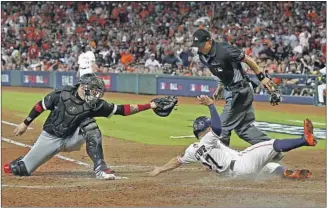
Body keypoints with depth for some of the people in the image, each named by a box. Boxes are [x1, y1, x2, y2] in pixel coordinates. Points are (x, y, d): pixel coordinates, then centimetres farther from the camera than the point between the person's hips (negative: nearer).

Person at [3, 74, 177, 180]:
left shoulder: (95, 105, -16)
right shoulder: (62, 95, -22)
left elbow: (122, 110, -18)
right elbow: (40, 105, -8)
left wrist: (149, 106, -24)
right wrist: (25, 124, -3)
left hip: (71, 139, 1)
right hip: (50, 138, -1)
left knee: (90, 126, -27)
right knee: (21, 170, -1)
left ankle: (100, 170, -25)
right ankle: (16, 163, 39)